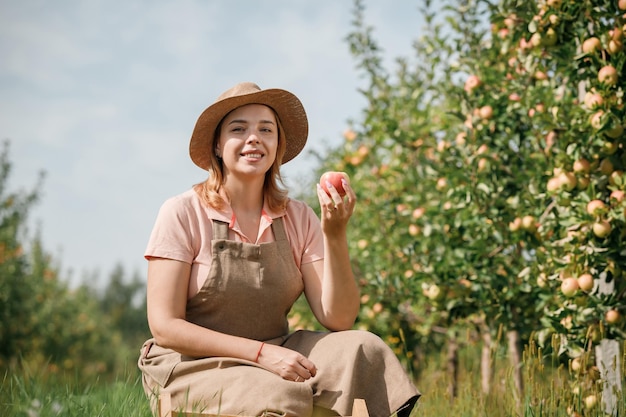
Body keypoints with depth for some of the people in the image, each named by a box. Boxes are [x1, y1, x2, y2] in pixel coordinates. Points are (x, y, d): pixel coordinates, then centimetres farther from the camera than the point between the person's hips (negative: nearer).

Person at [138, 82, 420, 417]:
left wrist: (335, 235, -19)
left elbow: (338, 320, -5)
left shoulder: (298, 218, 3)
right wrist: (262, 352, -22)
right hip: (194, 367, -4)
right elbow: (165, 326, -13)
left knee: (363, 349, -21)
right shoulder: (183, 213, -8)